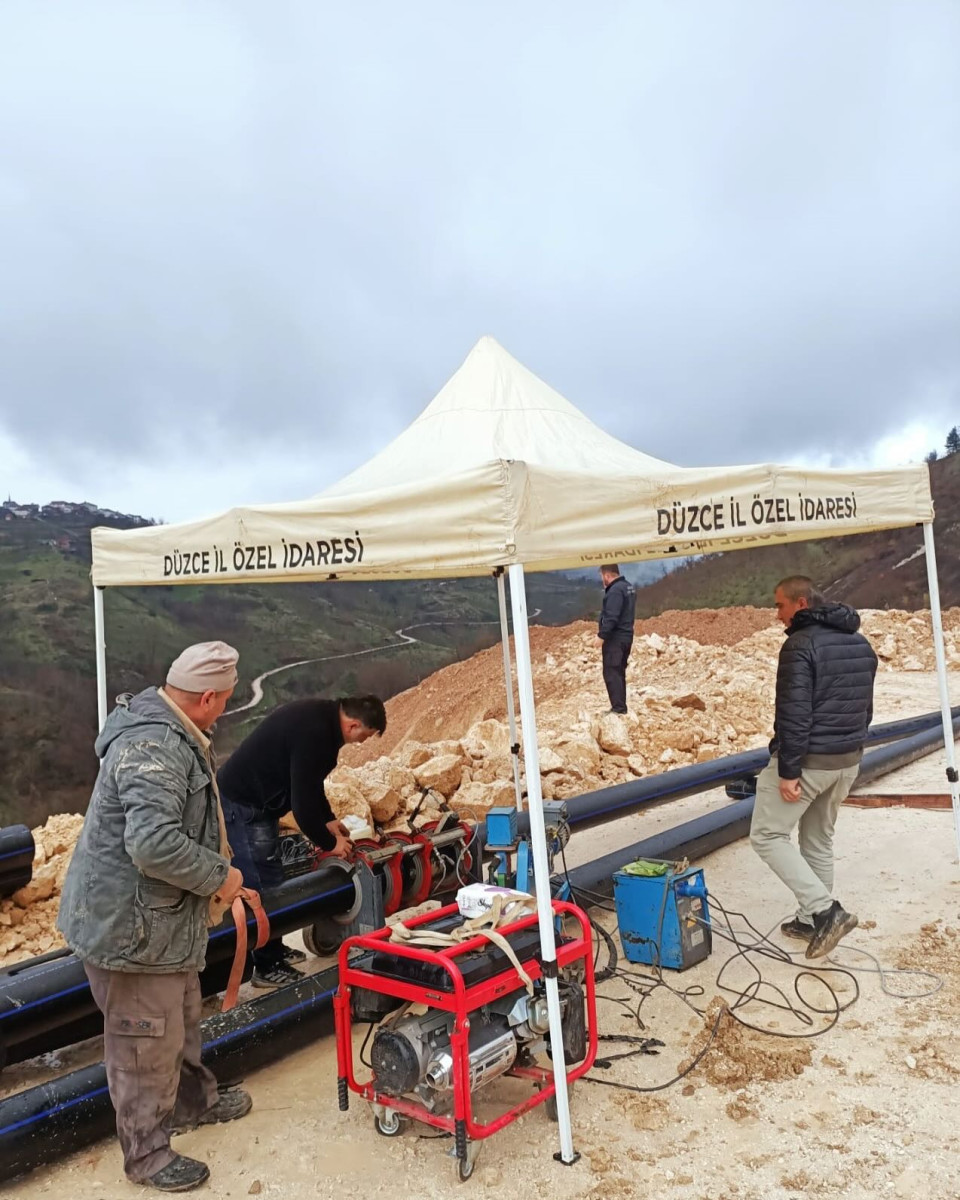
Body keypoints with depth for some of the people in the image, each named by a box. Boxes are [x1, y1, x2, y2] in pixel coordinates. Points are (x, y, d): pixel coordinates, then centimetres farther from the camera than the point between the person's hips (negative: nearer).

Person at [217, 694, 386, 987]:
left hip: (255, 800, 10)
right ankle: (267, 967, 9)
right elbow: (303, 802, -25)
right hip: (243, 805, -10)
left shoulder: (321, 717, 2)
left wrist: (328, 819, 12)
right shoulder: (314, 733, -29)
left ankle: (273, 949, 31)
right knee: (263, 886, -3)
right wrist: (329, 843, -11)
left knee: (270, 879, 18)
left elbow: (308, 782, 16)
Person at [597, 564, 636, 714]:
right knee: (619, 672, 15)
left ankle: (618, 707, -6)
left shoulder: (615, 590, -19)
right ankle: (621, 706, 19)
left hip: (615, 638, -10)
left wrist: (601, 635, -20)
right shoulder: (628, 587, 14)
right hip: (626, 636, 10)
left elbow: (611, 617, -25)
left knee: (611, 673, -6)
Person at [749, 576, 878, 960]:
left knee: (767, 835, 4)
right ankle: (812, 920, 28)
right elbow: (865, 707, 16)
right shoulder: (861, 644, 9)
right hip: (848, 761, 9)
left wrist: (788, 771, -20)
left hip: (808, 760, -8)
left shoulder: (800, 644, -18)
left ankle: (825, 910, -4)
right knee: (819, 840, 20)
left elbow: (794, 714, -23)